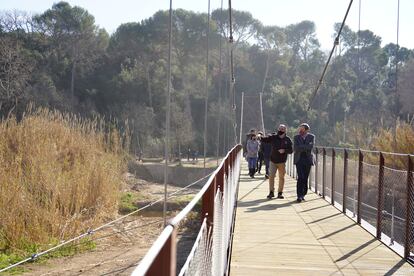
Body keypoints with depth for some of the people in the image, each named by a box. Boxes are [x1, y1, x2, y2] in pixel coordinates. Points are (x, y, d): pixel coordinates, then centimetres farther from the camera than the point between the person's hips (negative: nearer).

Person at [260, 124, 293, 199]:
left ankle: (280, 193, 19)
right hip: (273, 161, 0)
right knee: (271, 176, -5)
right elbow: (264, 140, -7)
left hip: (282, 162, 0)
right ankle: (271, 192, 5)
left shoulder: (287, 140, -2)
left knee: (281, 177, 7)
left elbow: (290, 150, -1)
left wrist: (284, 150, -19)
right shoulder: (273, 137, -1)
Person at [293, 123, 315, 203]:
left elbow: (311, 147, -12)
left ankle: (303, 194, 14)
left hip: (308, 159, 1)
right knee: (300, 177, -11)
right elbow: (295, 148, -8)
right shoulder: (296, 137, 5)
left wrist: (301, 148, -11)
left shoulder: (311, 137, 3)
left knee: (305, 178, 2)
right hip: (299, 160, 0)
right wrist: (306, 147, -11)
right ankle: (299, 196, -9)